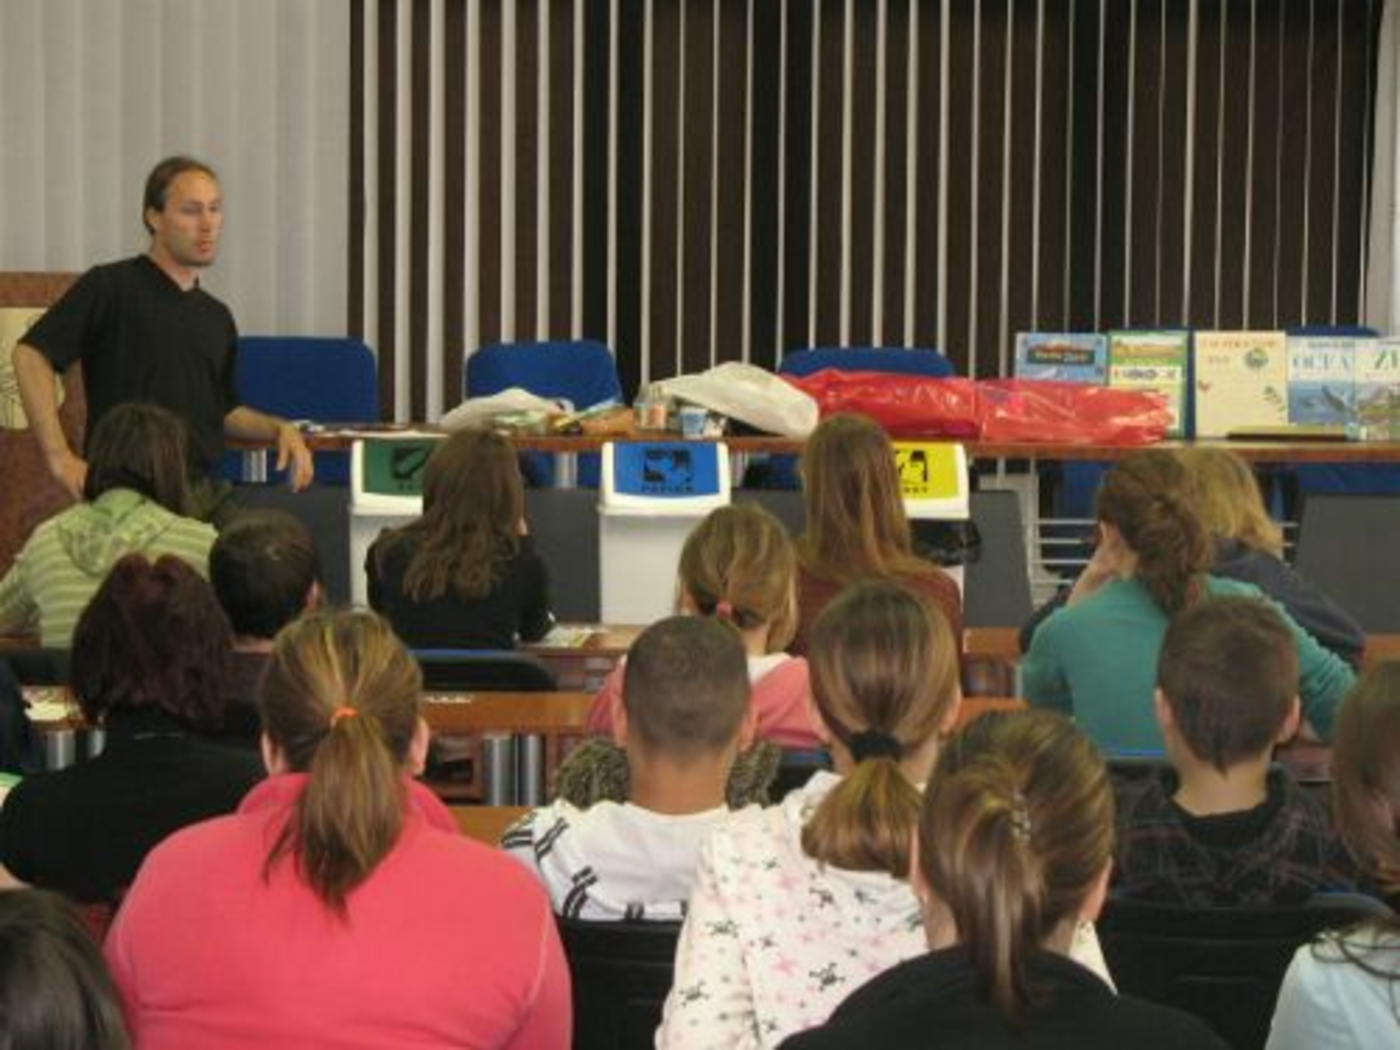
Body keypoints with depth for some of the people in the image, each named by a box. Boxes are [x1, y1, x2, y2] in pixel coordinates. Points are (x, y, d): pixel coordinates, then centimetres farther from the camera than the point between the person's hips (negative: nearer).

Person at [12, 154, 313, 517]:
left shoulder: (217, 317, 18)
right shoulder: (110, 287, -4)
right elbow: (31, 353, -11)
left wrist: (279, 428, 7)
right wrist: (59, 457, -17)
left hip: (201, 497, 6)